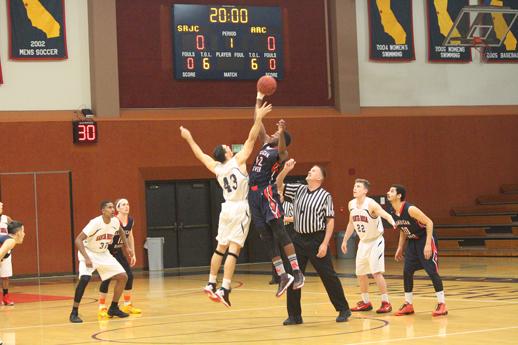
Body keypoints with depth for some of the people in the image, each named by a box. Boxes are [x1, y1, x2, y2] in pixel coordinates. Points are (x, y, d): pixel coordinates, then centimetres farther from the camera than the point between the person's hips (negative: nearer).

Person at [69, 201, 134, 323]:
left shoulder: (115, 222, -9)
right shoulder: (95, 223, -28)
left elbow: (121, 231, 18)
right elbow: (78, 240, -31)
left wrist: (127, 247, 11)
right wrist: (86, 258, -39)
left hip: (103, 254, 7)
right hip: (89, 253, -7)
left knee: (123, 277, 1)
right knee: (85, 278, -30)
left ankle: (114, 308, 16)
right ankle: (74, 313, -18)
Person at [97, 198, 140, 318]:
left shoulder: (130, 221, -4)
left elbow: (130, 237, 11)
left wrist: (133, 254, 12)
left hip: (119, 252, 7)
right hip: (108, 253, -7)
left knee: (129, 276, 2)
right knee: (107, 278, -11)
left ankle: (127, 305, 18)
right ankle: (102, 308, -4)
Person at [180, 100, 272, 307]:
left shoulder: (217, 169, 8)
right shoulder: (237, 161, -7)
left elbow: (201, 155, 22)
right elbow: (251, 138, -11)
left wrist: (188, 138, 34)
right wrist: (259, 118, -8)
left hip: (227, 208, 6)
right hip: (240, 208, -6)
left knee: (221, 247, 17)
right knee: (234, 249, -10)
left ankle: (211, 284, 22)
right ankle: (224, 290, -17)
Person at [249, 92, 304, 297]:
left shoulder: (280, 154, -3)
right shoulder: (266, 145, 19)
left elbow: (282, 149, -28)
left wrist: (282, 132, -45)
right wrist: (259, 100, 23)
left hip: (268, 193, -8)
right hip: (254, 195, 8)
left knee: (279, 232, -16)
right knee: (266, 238, 4)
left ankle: (297, 272, -18)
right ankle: (282, 277, 6)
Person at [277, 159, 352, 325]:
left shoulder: (325, 196, -5)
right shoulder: (298, 190, 9)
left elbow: (330, 221, -7)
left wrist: (325, 244, -14)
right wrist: (286, 170, -6)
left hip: (317, 240, -5)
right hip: (299, 239, 5)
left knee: (328, 276, 0)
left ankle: (343, 309, 13)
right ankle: (294, 315, 11)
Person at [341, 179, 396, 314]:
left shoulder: (371, 204, -21)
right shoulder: (351, 204, 0)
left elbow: (386, 215, -37)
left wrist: (393, 223, -57)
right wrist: (345, 240, 20)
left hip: (376, 241, -7)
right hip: (363, 242, 7)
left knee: (376, 272, -15)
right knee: (360, 273, 9)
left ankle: (386, 302, -7)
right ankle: (366, 302, 23)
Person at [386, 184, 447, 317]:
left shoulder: (410, 209, -26)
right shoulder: (393, 212, -1)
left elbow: (429, 223, -23)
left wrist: (428, 245, -27)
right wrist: (400, 248, 14)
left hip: (425, 239, -8)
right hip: (412, 241, 8)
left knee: (432, 271, -11)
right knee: (407, 272, 4)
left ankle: (442, 305, -6)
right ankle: (408, 305, 13)